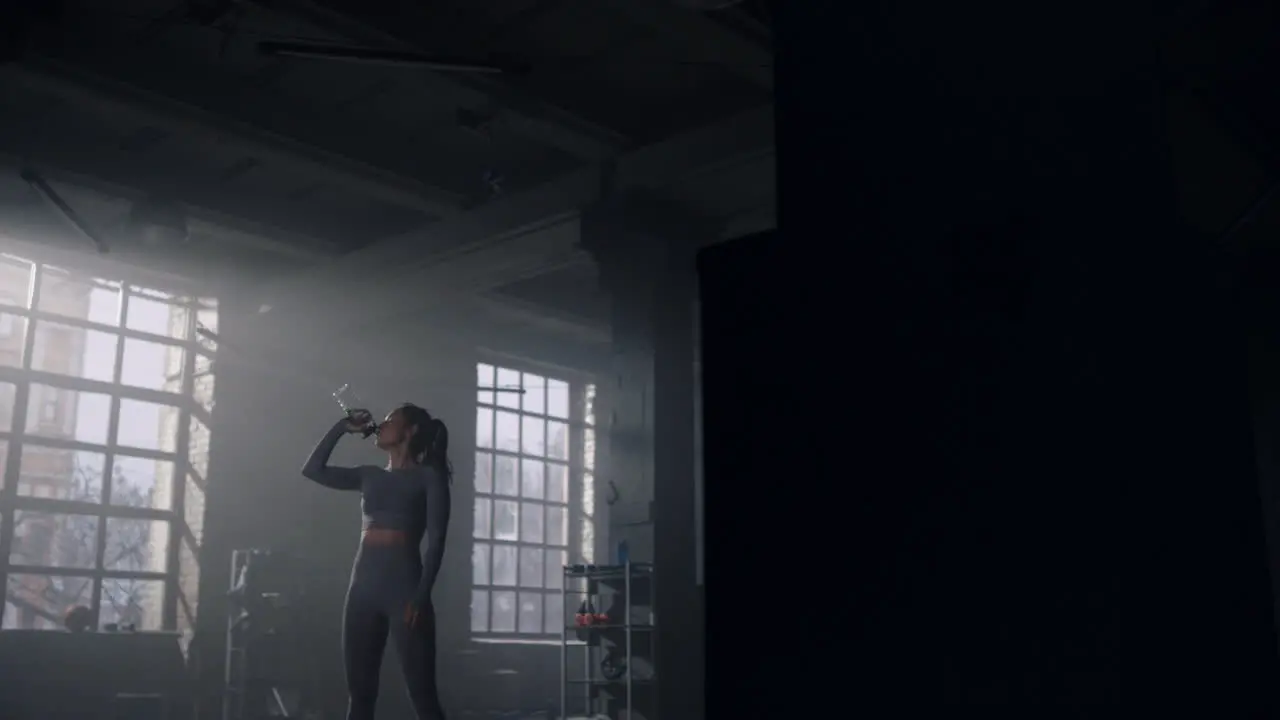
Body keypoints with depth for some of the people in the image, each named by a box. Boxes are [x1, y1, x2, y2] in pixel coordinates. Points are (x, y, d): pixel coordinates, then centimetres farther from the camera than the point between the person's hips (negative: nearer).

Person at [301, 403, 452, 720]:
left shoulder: (428, 476, 2)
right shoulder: (369, 476, 18)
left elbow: (435, 541, -5)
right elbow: (312, 470, 20)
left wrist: (422, 595, -16)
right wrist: (342, 427, 17)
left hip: (404, 587, -6)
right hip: (363, 585, 6)